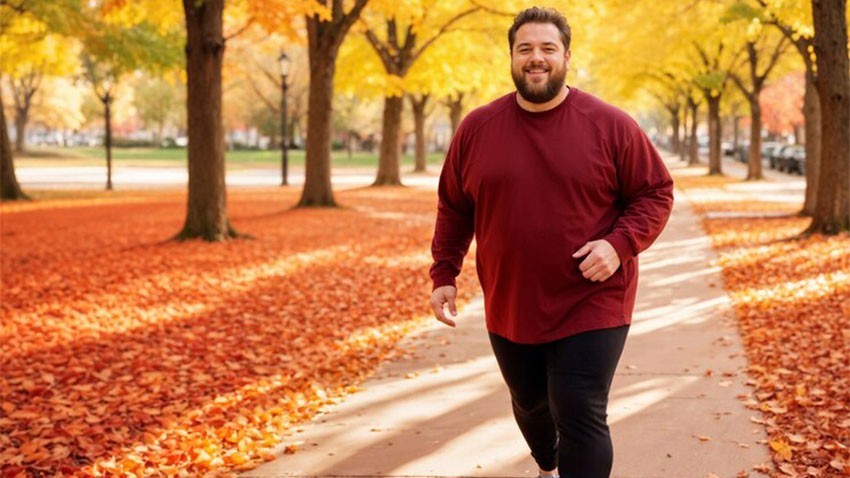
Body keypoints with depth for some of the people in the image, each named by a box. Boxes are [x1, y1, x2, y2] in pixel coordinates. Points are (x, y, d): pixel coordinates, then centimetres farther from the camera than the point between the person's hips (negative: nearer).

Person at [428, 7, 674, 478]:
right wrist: (444, 274, 2)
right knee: (529, 403, 23)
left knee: (581, 418, -9)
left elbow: (656, 193, -4)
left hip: (590, 307, -4)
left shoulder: (610, 125, -8)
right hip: (510, 308, 4)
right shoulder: (477, 128, 0)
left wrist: (620, 244, -20)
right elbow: (453, 208, 9)